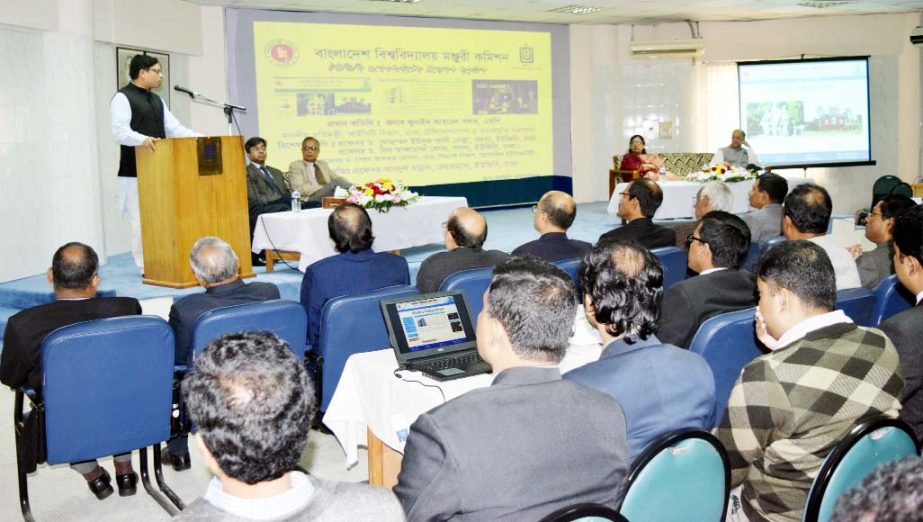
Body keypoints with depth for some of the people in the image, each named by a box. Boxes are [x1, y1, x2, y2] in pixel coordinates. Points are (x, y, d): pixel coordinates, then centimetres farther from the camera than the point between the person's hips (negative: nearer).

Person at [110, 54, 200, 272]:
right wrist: (144, 140, -35)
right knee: (142, 219, -4)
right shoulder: (122, 98, -5)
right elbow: (120, 131, -17)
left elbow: (175, 129, 16)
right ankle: (146, 266, 3)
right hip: (137, 170, -8)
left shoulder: (156, 100, 19)